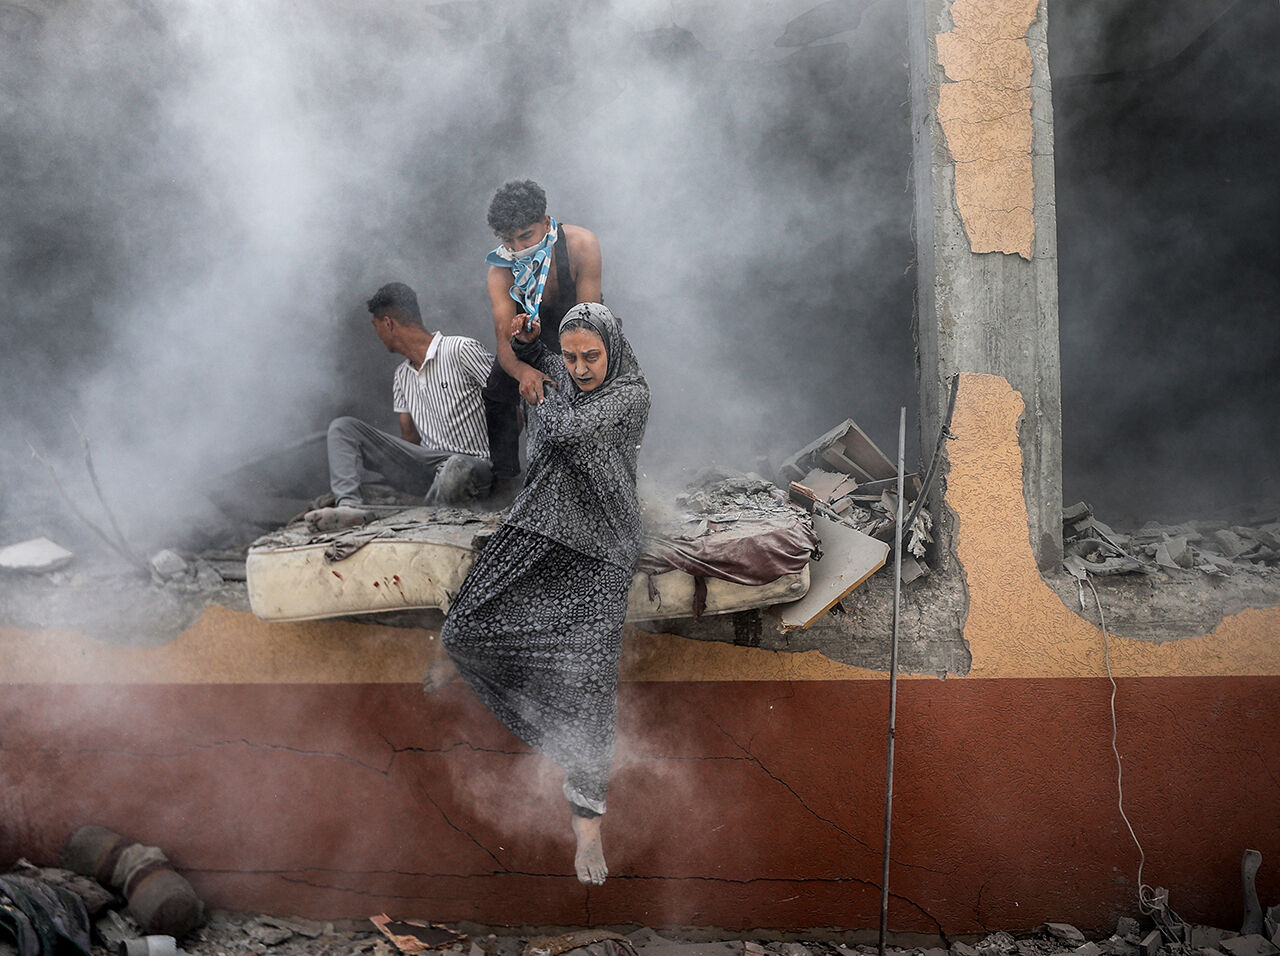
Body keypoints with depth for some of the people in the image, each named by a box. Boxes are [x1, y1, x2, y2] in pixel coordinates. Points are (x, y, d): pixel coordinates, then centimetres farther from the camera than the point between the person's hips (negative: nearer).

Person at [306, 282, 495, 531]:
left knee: (457, 467, -45)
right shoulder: (402, 376, 19)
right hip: (427, 468, 7)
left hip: (472, 463, -7)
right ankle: (349, 505, -26)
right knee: (342, 427, -3)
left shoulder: (461, 350, -5)